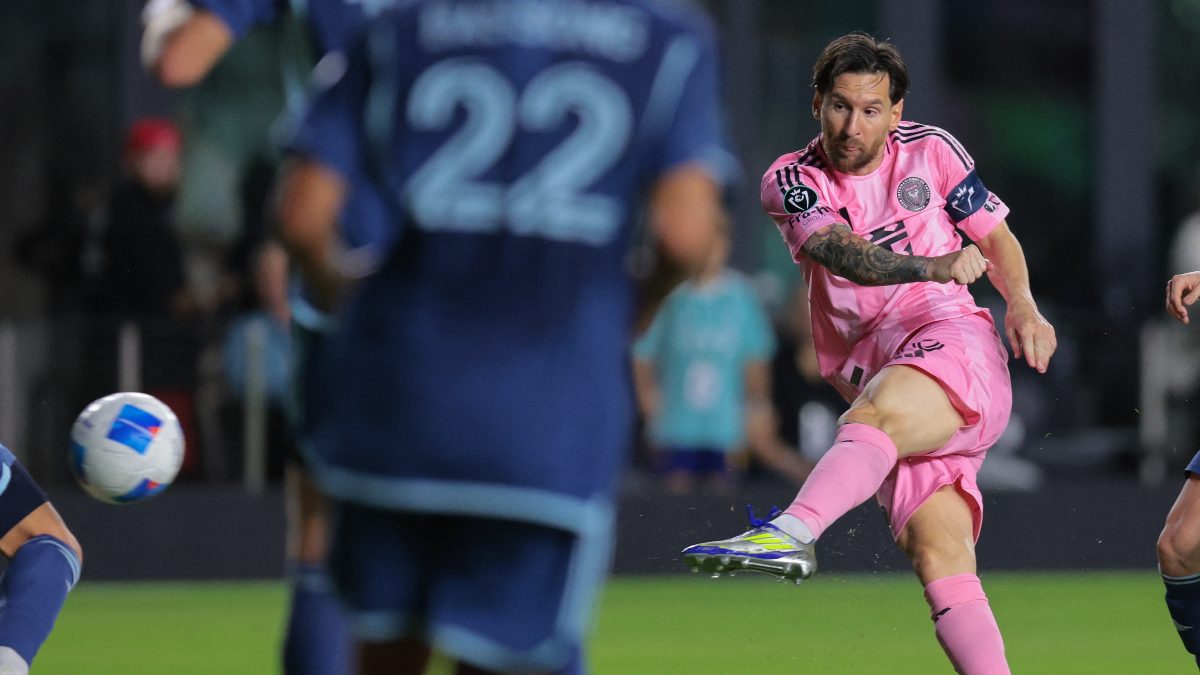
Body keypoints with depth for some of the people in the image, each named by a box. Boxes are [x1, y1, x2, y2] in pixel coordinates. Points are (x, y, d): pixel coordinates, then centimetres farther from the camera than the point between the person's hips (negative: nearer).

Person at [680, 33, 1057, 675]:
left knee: (875, 414, -37)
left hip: (952, 340, -3)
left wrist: (1023, 306, 1)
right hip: (874, 376, 3)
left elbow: (995, 236, 22)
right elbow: (842, 253, -12)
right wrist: (933, 266, -30)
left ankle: (791, 532, -60)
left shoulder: (931, 151, 11)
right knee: (937, 556, -13)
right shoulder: (789, 182, 7)